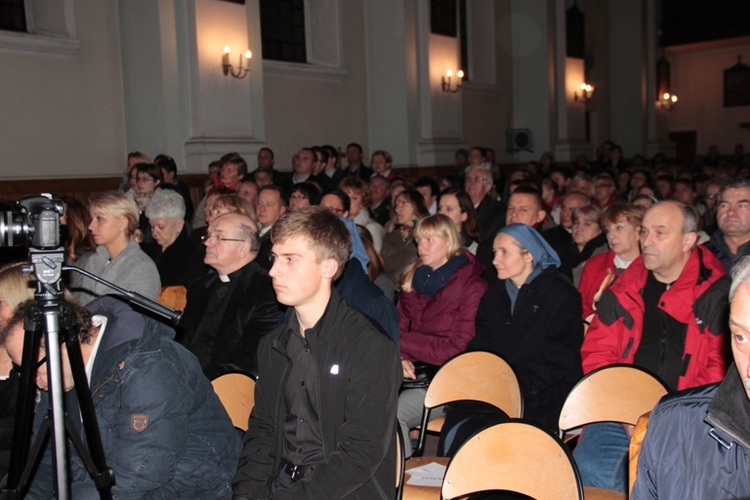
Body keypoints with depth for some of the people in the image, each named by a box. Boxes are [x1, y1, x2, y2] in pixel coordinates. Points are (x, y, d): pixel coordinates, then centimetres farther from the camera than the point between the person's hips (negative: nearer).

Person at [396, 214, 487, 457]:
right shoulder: (413, 278, 13)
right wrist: (400, 358, -10)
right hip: (413, 372, 5)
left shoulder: (473, 285, -7)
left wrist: (403, 343, -12)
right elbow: (399, 327, 12)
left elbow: (459, 348, -11)